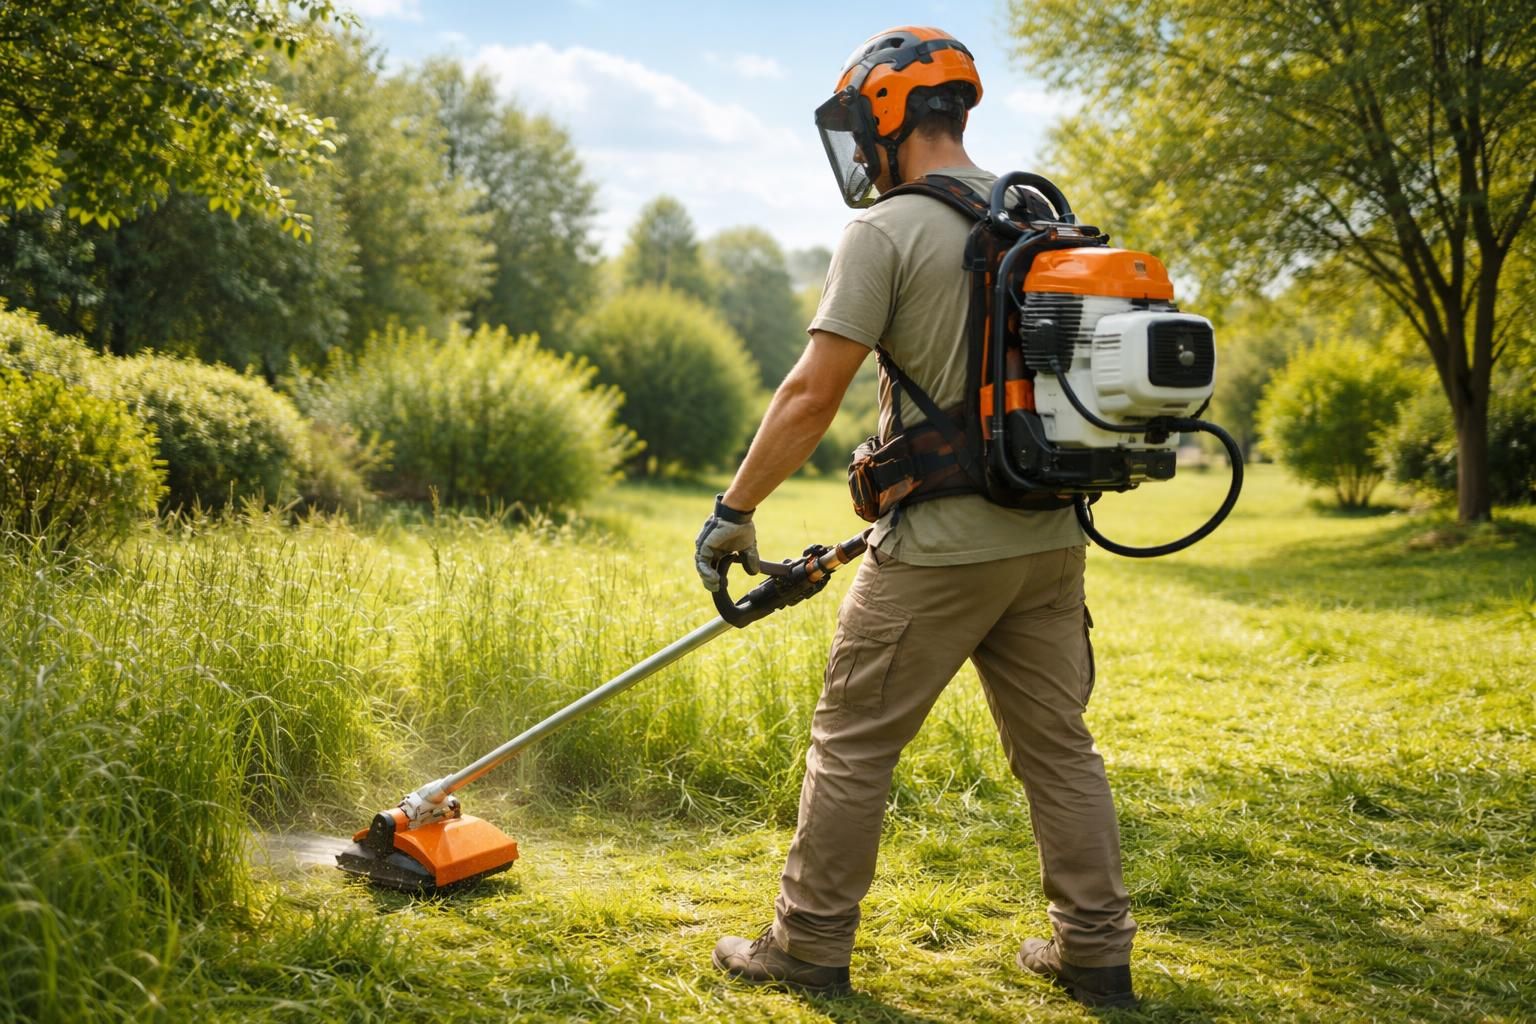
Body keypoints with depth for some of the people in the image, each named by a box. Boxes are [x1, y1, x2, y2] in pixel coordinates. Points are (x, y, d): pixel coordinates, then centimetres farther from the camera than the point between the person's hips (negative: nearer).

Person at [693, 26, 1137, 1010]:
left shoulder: (887, 231, -11)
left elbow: (813, 394, -16)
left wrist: (734, 509, -5)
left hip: (942, 548, -7)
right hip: (1050, 537, 7)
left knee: (854, 740, 6)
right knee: (1058, 742, 14)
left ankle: (810, 946, 16)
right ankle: (1096, 950, 21)